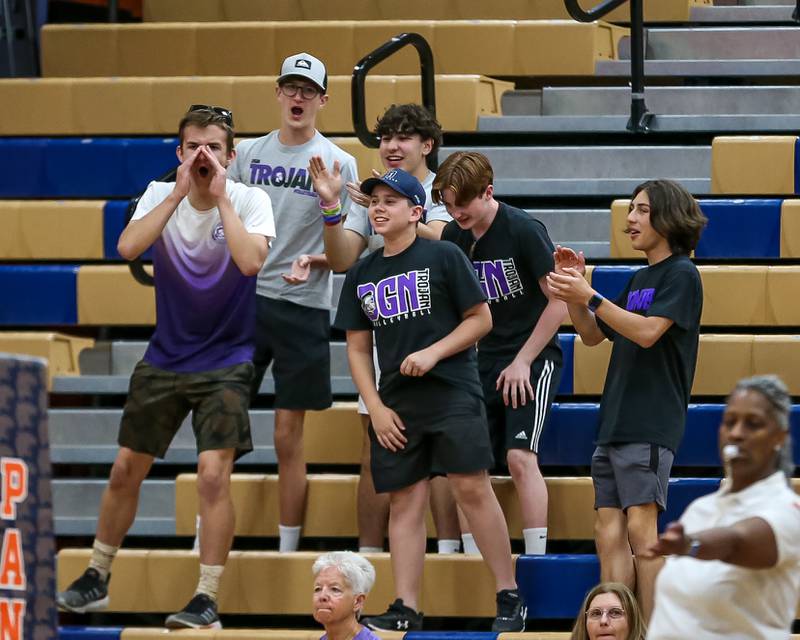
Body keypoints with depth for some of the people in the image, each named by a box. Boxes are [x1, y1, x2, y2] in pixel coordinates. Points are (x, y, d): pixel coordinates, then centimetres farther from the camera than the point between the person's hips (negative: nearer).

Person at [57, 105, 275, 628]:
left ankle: (208, 599, -8)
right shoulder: (161, 195, -4)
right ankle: (97, 579, 27)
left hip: (225, 362, -4)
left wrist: (220, 195, -26)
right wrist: (180, 192, -25)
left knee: (214, 474, -17)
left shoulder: (250, 200, -11)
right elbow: (128, 247, -23)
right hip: (164, 358, 4)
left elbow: (251, 261, -30)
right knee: (126, 469, 9)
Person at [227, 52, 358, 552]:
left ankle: (288, 550, 7)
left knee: (289, 437, -1)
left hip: (303, 308, -3)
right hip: (244, 302, 3)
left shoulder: (339, 164, -1)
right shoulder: (249, 154, 8)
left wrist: (313, 261, -17)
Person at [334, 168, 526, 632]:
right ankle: (406, 610, 4)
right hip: (395, 402, 5)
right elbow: (358, 347, 14)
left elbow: (481, 319, -2)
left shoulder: (443, 257, -2)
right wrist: (375, 407, 3)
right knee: (405, 501, 3)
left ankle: (510, 598, -2)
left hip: (453, 393, -5)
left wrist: (433, 353, -13)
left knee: (472, 488, -9)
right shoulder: (362, 275, 12)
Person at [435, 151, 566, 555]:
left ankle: (536, 557, -16)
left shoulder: (524, 231, -15)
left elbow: (559, 301, -13)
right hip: (485, 362, 6)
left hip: (533, 358, -6)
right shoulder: (453, 237, 3)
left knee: (520, 457, -18)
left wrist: (523, 362, -13)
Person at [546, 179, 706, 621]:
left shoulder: (681, 275, -4)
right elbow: (593, 335, 23)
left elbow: (647, 331, -17)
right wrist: (574, 291, 7)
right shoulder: (640, 279, 21)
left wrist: (589, 297, -19)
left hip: (650, 424, -9)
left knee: (639, 526, -14)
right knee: (608, 530, 2)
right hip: (614, 423, 9)